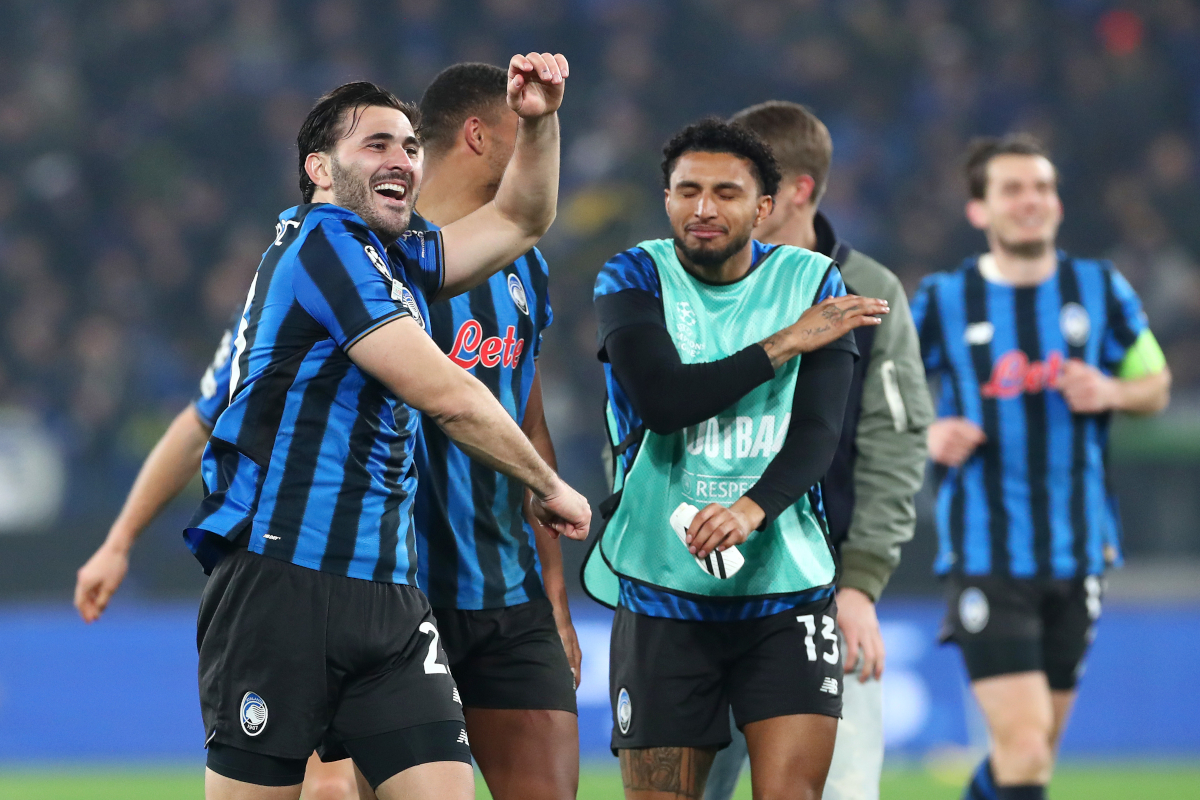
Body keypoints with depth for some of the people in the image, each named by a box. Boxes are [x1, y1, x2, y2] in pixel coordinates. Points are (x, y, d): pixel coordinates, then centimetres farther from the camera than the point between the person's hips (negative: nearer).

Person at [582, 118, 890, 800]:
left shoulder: (810, 281, 4)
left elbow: (819, 431, -7)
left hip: (785, 584, 0)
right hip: (662, 585, 0)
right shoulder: (636, 278, 1)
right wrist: (786, 343, -11)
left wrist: (753, 507, -26)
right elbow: (661, 400, -16)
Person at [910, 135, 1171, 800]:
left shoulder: (1101, 291, 4)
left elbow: (1156, 386, 14)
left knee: (1033, 747, 13)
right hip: (985, 560, -4)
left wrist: (1111, 392, -9)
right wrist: (926, 434, -13)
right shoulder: (942, 302, -2)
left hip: (1079, 549, 4)